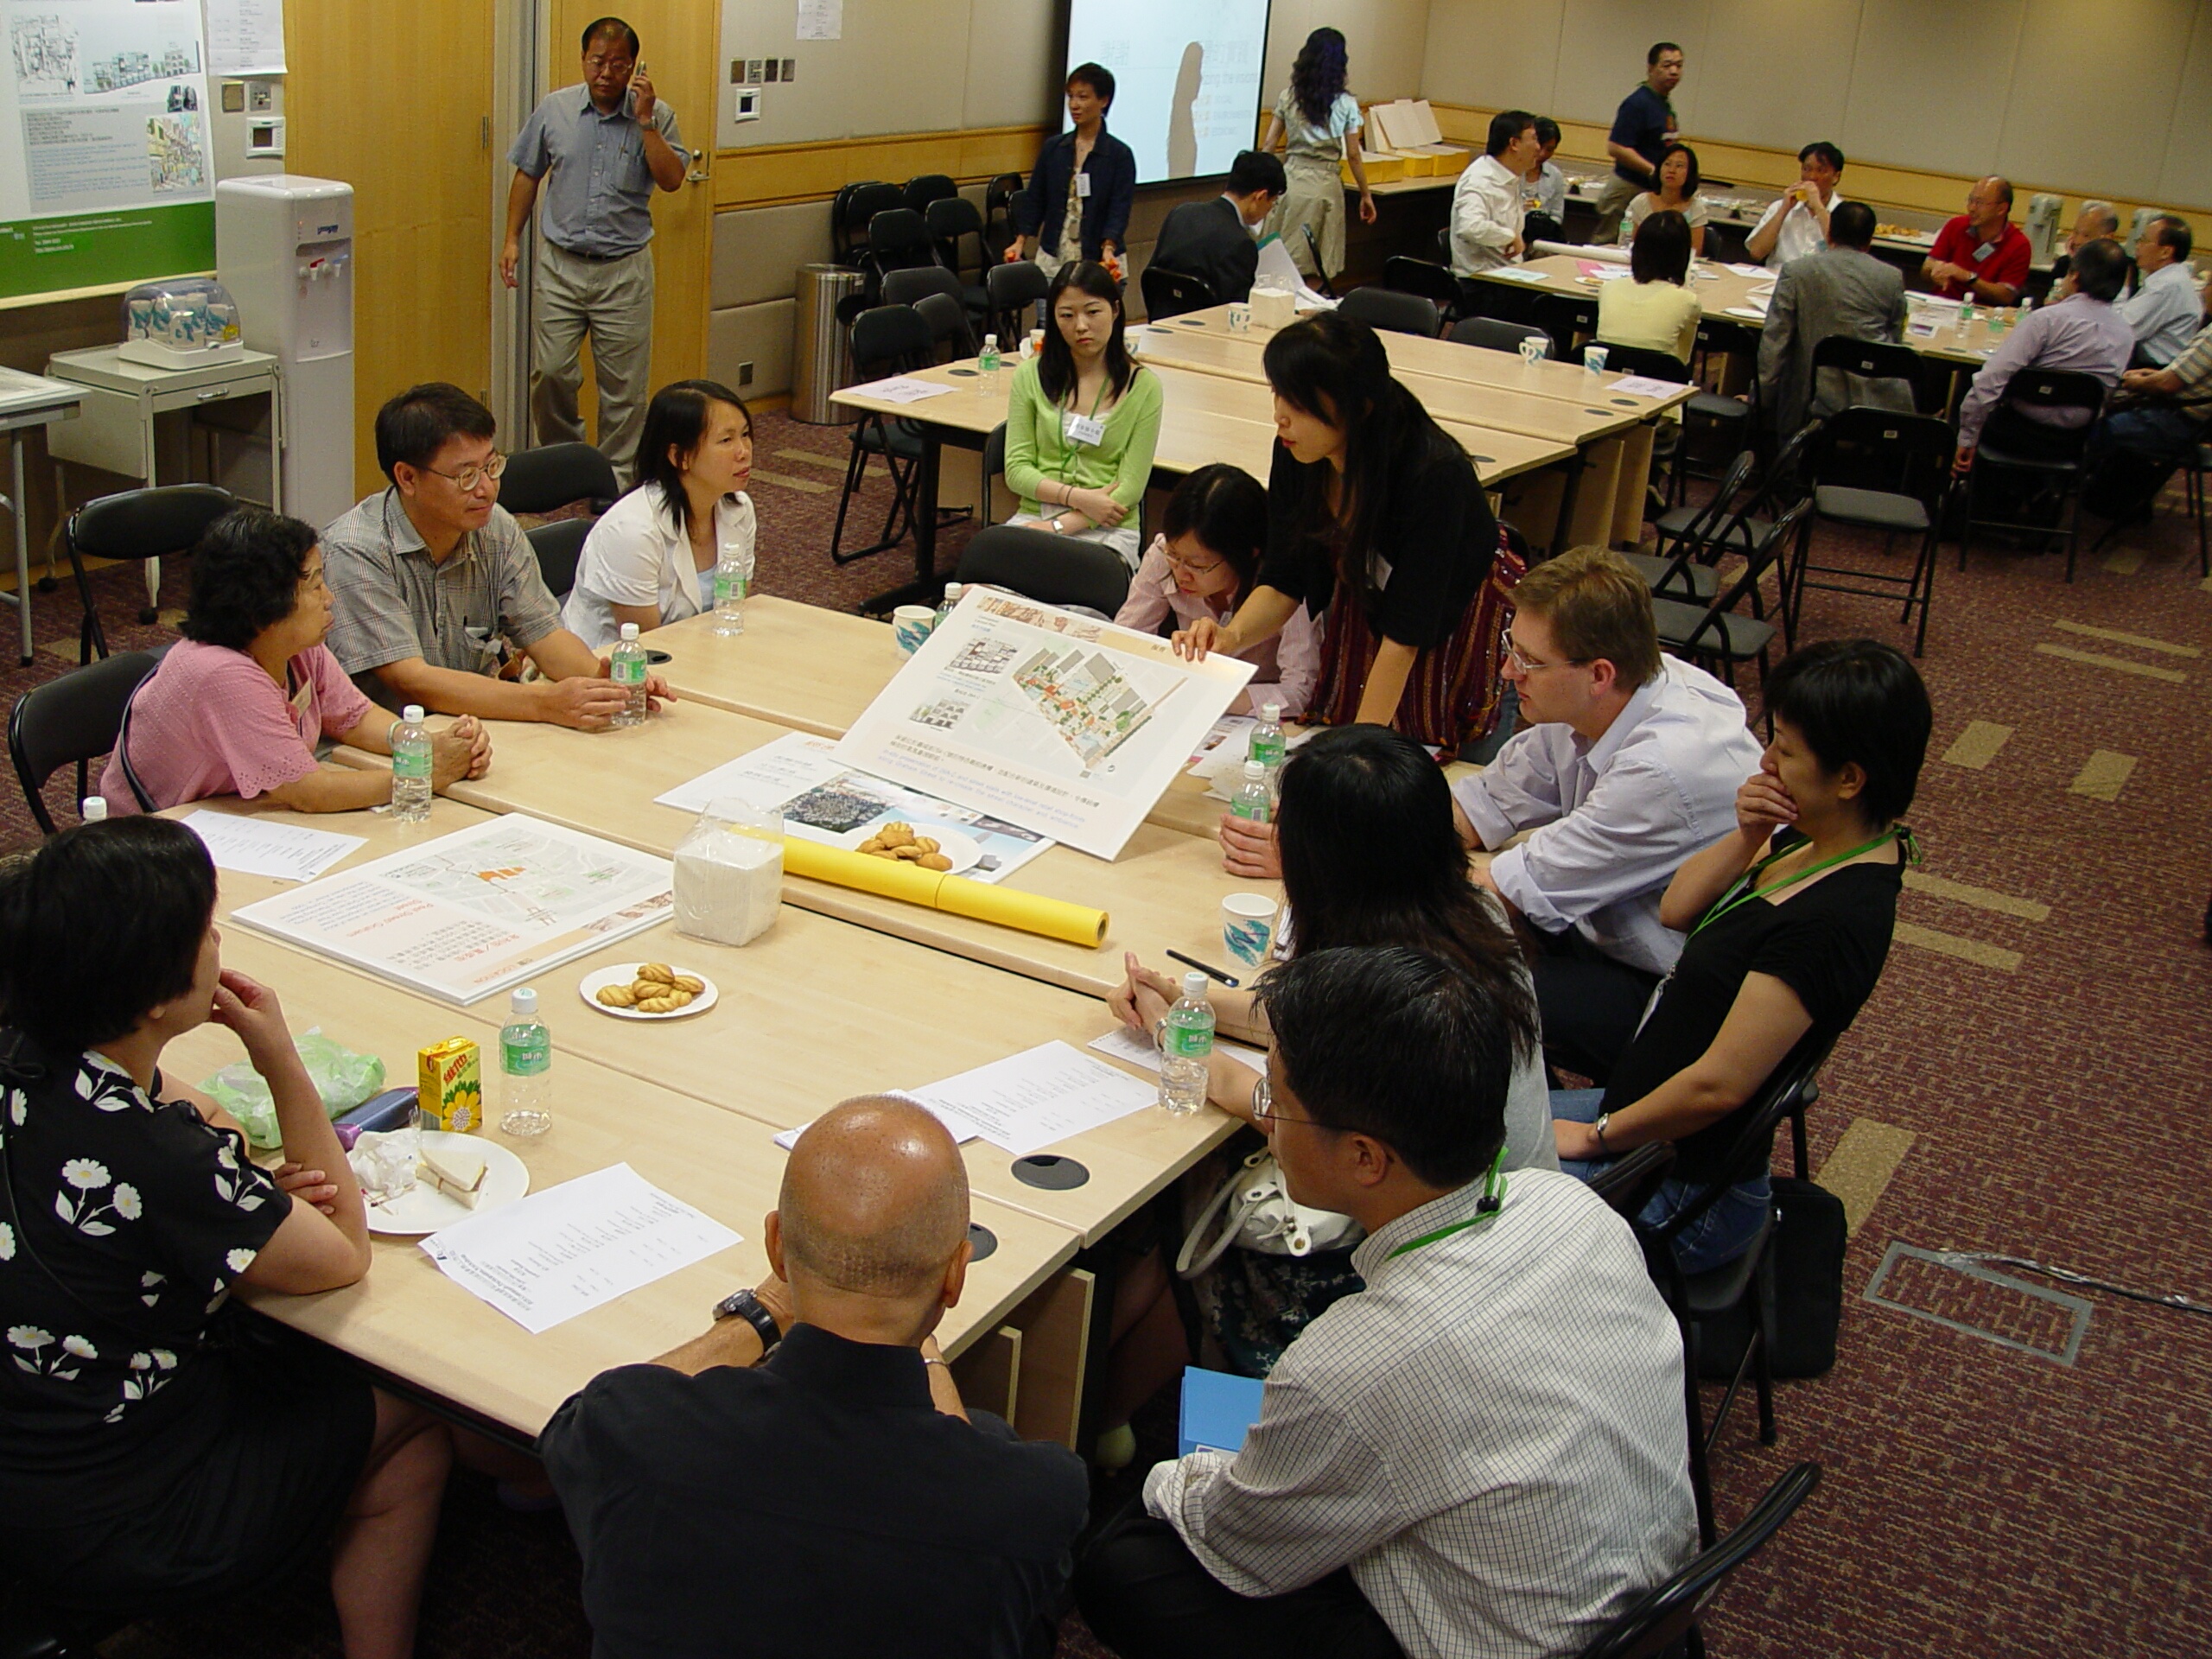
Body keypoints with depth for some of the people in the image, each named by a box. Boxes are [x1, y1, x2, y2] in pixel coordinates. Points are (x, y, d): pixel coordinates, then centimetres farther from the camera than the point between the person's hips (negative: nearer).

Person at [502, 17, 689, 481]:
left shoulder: (656, 116, -2)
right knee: (550, 372, 0)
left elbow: (672, 179, -14)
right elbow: (527, 176, 12)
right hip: (561, 265, 1)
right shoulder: (554, 109, 3)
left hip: (625, 271, -1)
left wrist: (644, 121, -19)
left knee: (623, 382, 3)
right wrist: (513, 239, 8)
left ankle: (617, 474, 16)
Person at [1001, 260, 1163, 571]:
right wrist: (1077, 497, -13)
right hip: (1034, 516, 2)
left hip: (1106, 529, -2)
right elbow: (1016, 470, 4)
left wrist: (1057, 527, -15)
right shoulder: (1031, 376, 9)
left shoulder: (1143, 387, 1)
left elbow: (1130, 490, -4)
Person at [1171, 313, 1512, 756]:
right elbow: (1283, 582, -10)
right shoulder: (1296, 455, -18)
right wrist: (1232, 636, -31)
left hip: (1460, 617, -5)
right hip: (1364, 604, 5)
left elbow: (1405, 633, -33)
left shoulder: (1434, 474, -36)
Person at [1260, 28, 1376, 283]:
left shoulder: (1288, 97, 3)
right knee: (1314, 272, 2)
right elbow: (1353, 156, -1)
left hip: (1289, 178, 3)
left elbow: (1268, 144, 4)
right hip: (1325, 184, -2)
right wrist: (1366, 195, 8)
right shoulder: (1346, 104, -3)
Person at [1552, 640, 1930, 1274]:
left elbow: (1718, 1086, -28)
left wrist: (1596, 1136, -13)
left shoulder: (1837, 920, -30)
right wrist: (1748, 839, -11)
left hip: (1684, 1190, -9)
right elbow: (1676, 909, 7)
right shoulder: (1813, 839, -2)